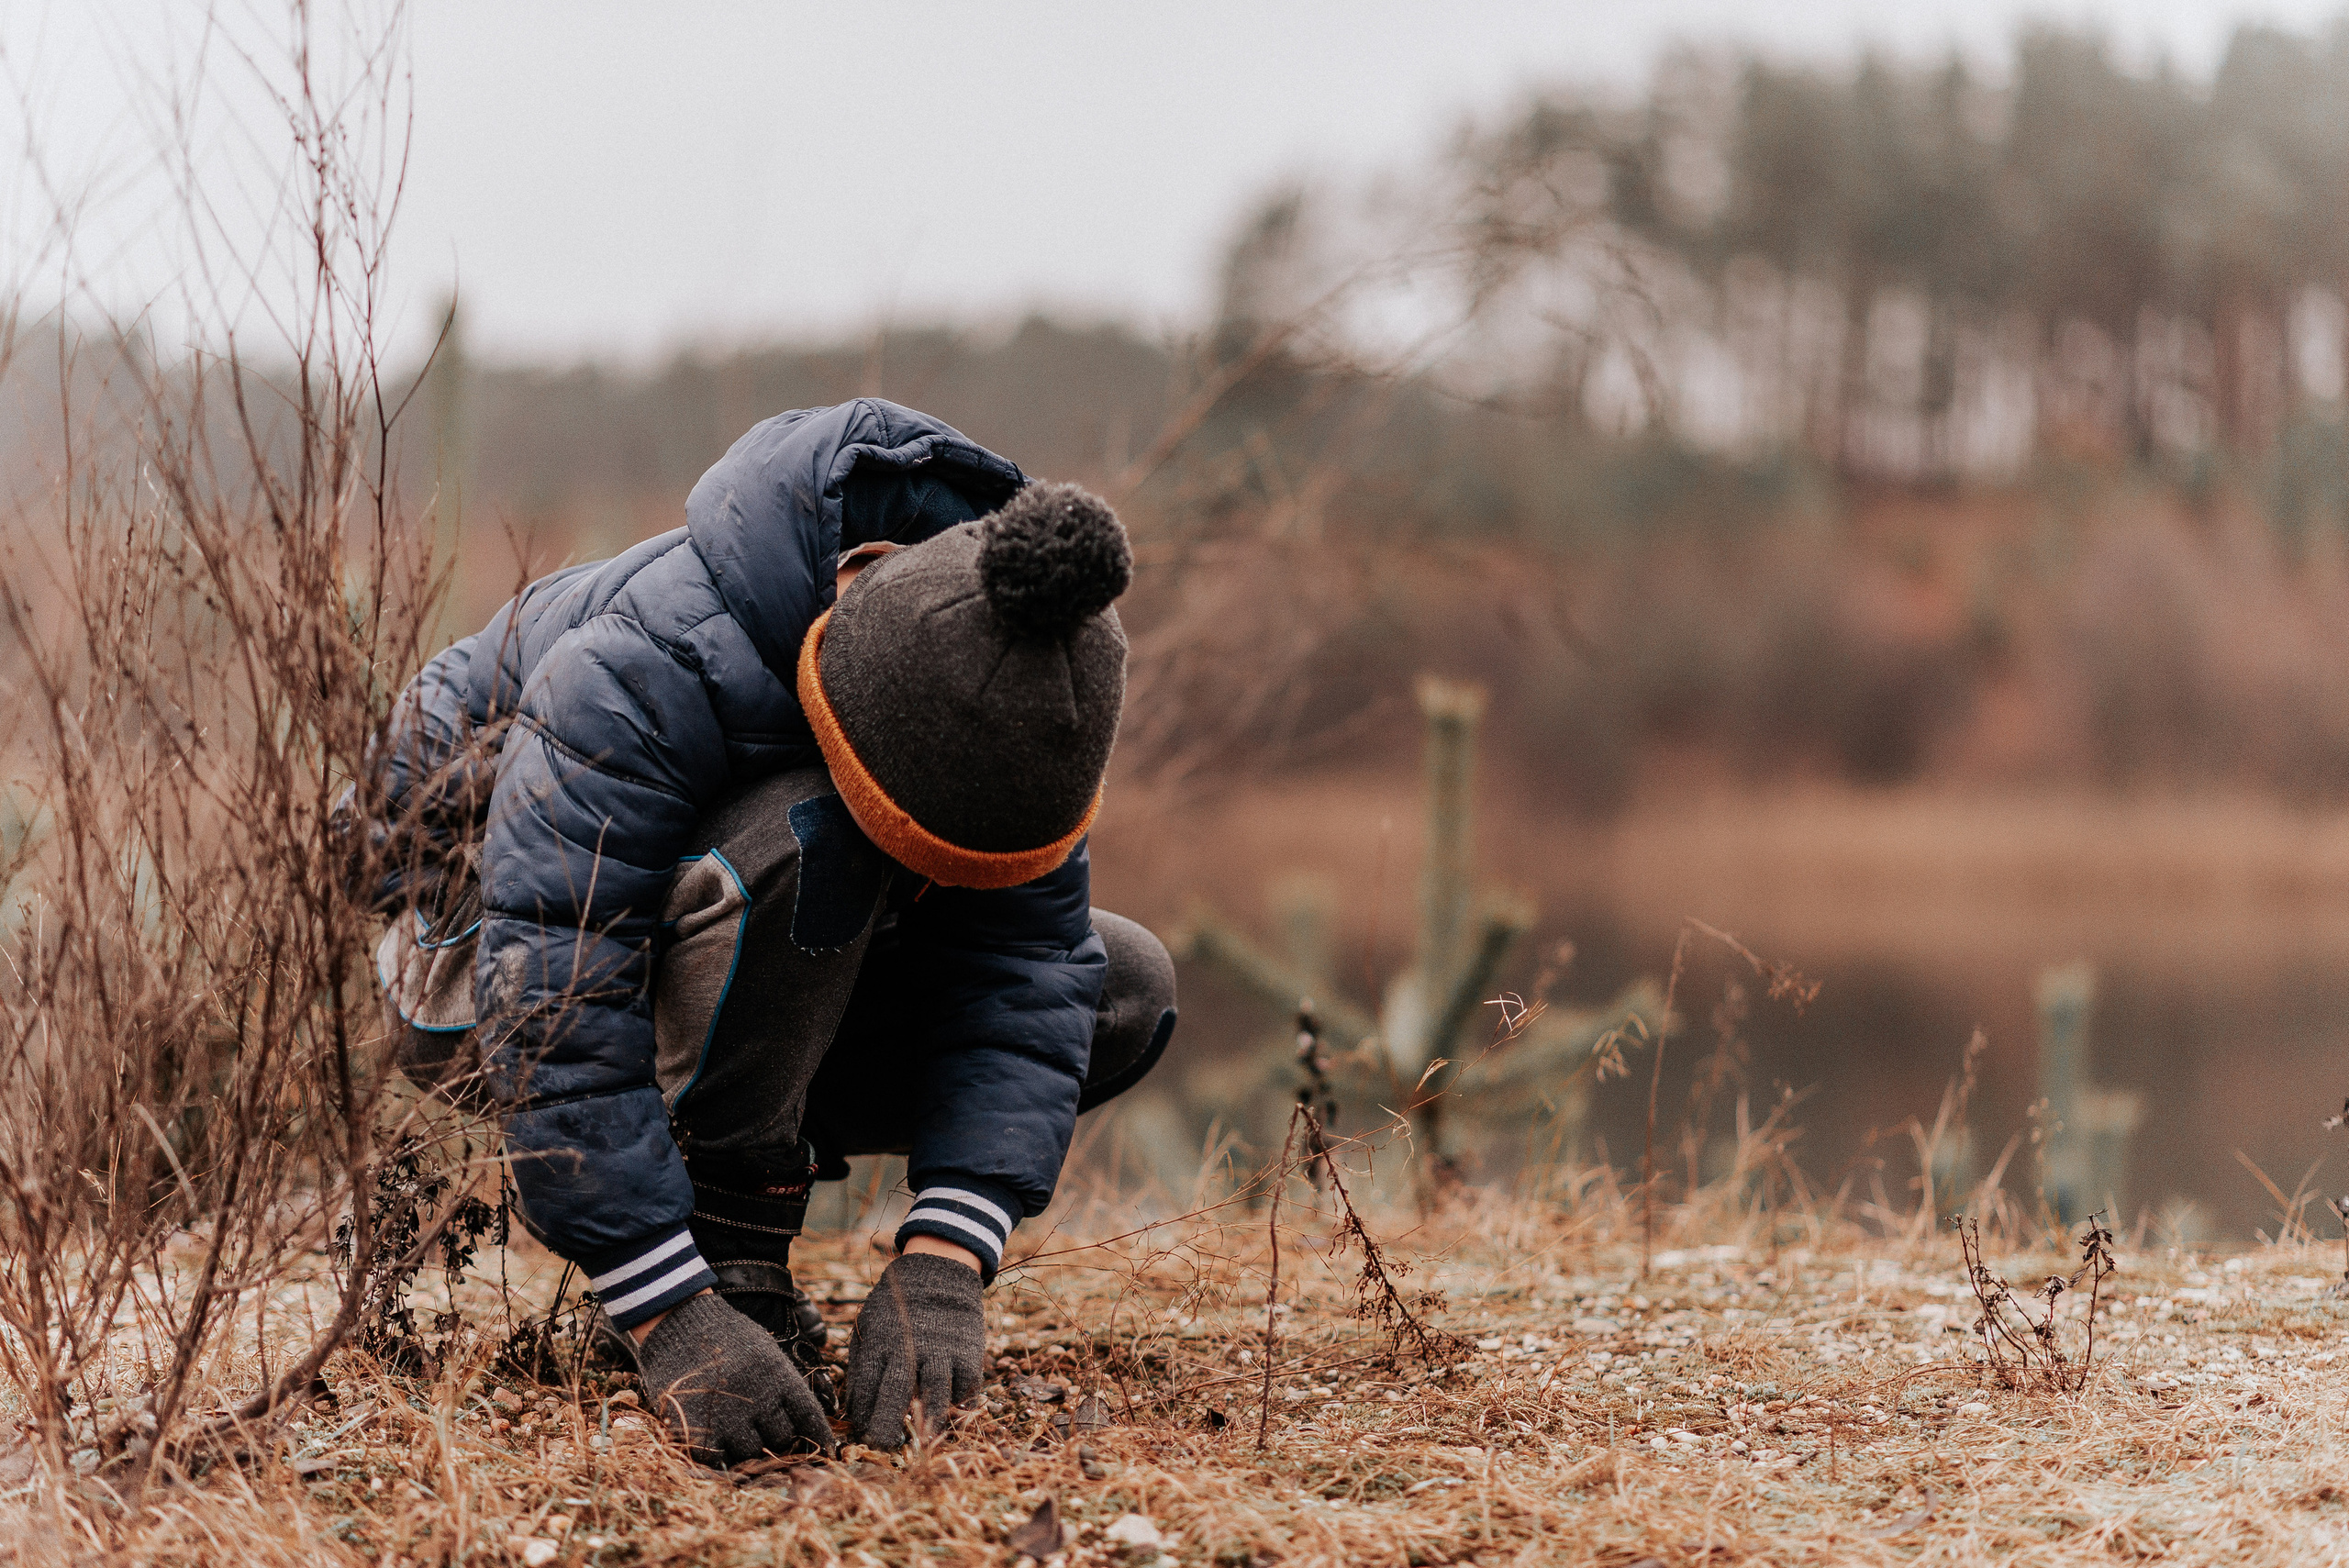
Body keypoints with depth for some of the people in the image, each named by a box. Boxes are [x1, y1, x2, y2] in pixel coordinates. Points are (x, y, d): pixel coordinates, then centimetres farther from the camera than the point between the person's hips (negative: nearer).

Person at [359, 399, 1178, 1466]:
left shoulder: (1011, 684, -22)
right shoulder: (645, 674, -39)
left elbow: (1022, 976, -23)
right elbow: (554, 1016, -42)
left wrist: (942, 1263, -35)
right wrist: (672, 1317, -47)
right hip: (490, 930, -6)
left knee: (1124, 993, -7)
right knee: (799, 843, -39)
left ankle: (754, 1150, -1)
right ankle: (728, 1253, -22)